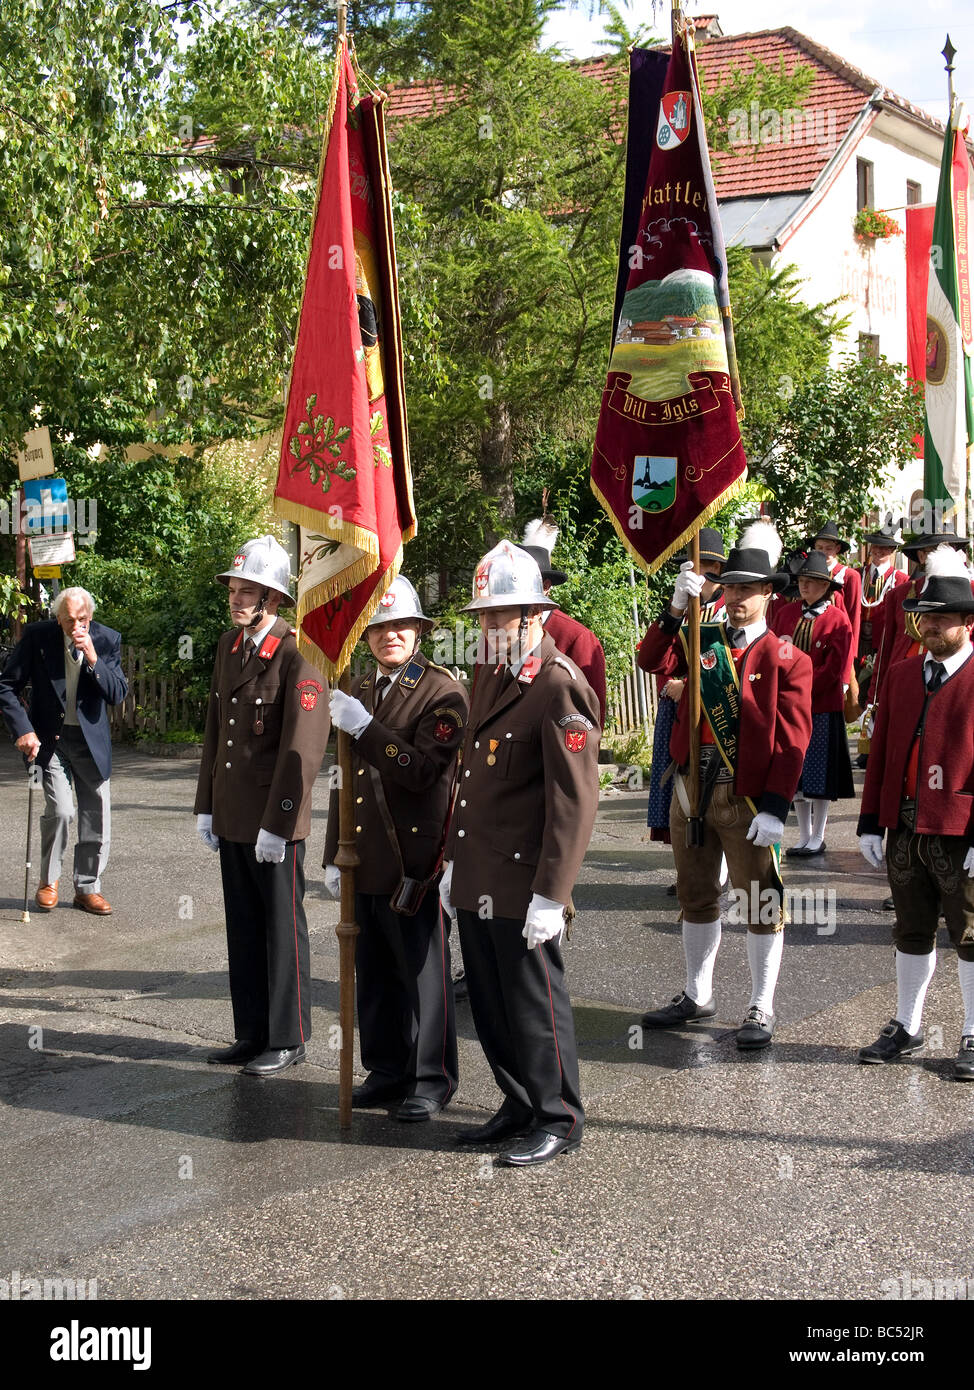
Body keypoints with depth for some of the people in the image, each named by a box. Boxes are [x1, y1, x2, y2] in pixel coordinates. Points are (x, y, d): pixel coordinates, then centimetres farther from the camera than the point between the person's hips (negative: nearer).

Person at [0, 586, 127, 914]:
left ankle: (87, 888, 21)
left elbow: (118, 695, -10)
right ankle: (49, 880, 8)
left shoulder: (107, 640, -5)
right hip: (50, 739, -2)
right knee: (60, 809, -15)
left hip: (91, 740, 2)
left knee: (96, 817, 4)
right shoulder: (37, 636, -9)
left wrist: (93, 659, -23)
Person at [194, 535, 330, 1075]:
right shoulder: (229, 645, 11)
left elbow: (303, 748, -18)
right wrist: (206, 806, 14)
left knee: (282, 930, 4)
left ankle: (287, 1040, 15)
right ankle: (252, 1034, 25)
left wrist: (276, 825, -18)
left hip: (275, 820, -8)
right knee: (243, 928, 15)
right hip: (231, 817, 8)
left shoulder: (296, 656, -15)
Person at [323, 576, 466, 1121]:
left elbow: (422, 771, -21)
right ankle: (388, 1069, 28)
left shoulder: (443, 693, -9)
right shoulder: (357, 692, 14)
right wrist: (335, 855, 17)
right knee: (374, 973, 14)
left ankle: (433, 1079, 15)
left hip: (416, 861, -7)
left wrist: (365, 728, -25)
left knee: (424, 972, 3)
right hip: (366, 862, 7)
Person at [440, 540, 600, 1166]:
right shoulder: (489, 675, 13)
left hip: (522, 886, -8)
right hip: (477, 880, 8)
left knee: (535, 1004, 4)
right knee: (491, 1004, 17)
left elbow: (576, 802, -19)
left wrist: (550, 896, -21)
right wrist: (454, 861, 18)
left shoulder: (560, 687, -16)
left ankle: (559, 1120, 19)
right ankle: (520, 1106, 32)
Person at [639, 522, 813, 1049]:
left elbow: (792, 740, -10)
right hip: (690, 792, 5)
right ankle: (697, 996, 31)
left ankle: (761, 1009, 14)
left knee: (760, 902, 3)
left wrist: (774, 807, -17)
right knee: (696, 897, 16)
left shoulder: (786, 660, -5)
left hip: (748, 801, -5)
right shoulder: (702, 644, 8)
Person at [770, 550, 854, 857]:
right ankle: (804, 836, 18)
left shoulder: (837, 619, -5)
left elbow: (833, 669, -10)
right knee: (795, 771, 8)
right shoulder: (785, 613, 7)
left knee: (820, 773, 2)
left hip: (823, 707, -4)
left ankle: (818, 837, 11)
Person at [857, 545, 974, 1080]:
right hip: (904, 831, 5)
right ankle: (906, 1027, 29)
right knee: (912, 932, 16)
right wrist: (870, 821, 7)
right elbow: (881, 751, 11)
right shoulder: (902, 674, 10)